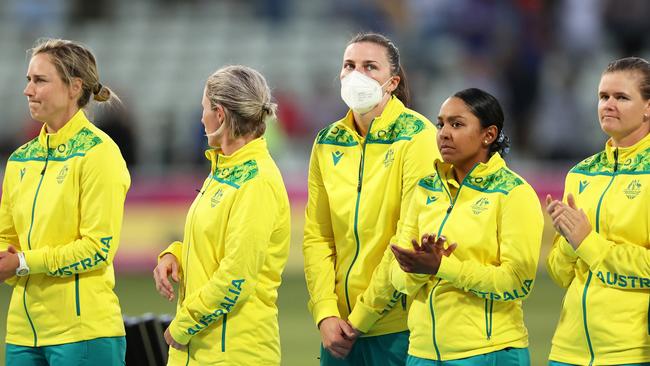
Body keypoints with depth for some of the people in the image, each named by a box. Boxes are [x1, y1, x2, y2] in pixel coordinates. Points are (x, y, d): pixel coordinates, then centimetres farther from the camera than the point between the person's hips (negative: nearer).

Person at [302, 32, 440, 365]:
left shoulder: (417, 136, -9)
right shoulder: (328, 142, 8)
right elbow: (317, 236, 7)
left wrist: (363, 317, -13)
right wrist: (325, 314, -6)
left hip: (397, 325, -5)